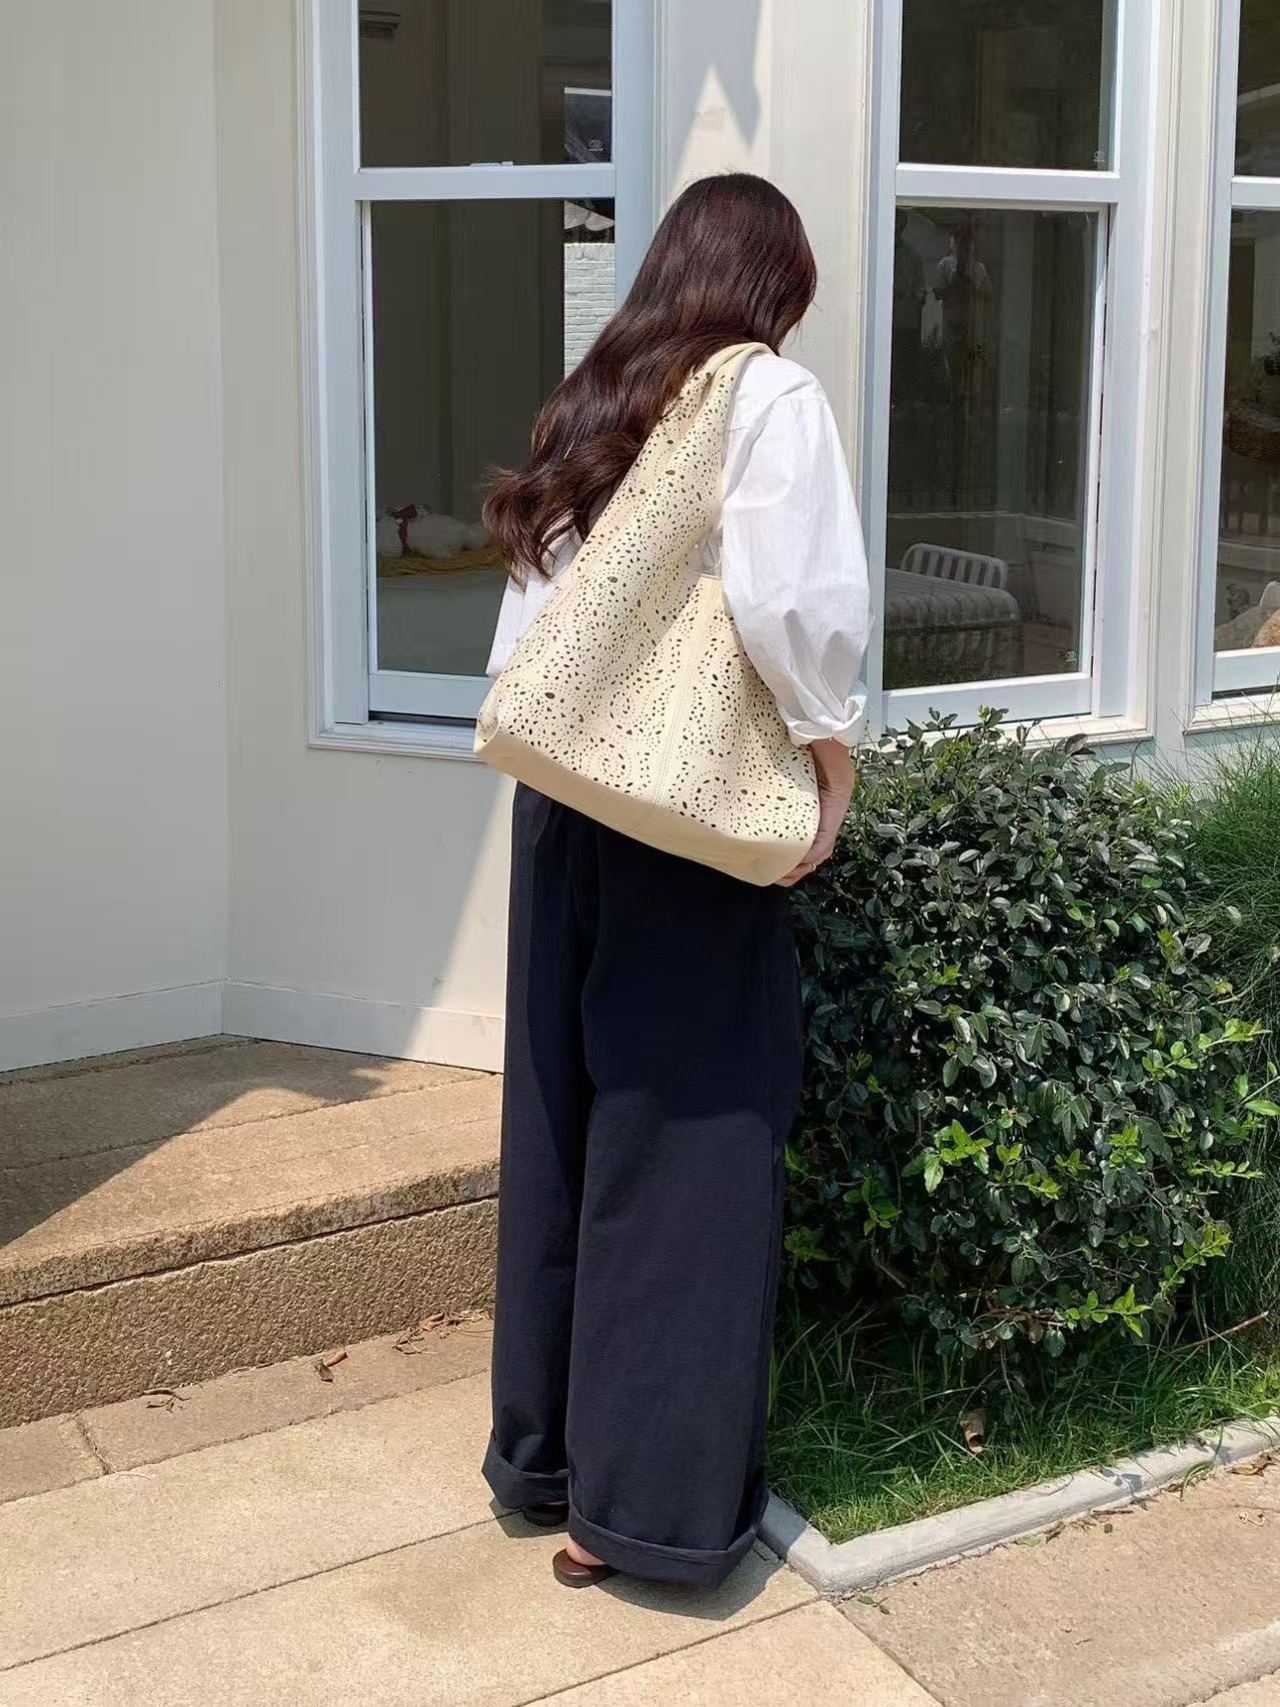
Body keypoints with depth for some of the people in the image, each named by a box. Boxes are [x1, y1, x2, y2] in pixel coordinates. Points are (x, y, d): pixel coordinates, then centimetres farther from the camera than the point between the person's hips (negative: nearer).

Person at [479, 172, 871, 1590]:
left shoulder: (591, 401, 13)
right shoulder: (768, 395, -6)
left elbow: (525, 630, 10)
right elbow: (790, 603, -20)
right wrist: (834, 754, -9)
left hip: (565, 799, 7)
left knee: (566, 1116, 13)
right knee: (684, 1133, 1)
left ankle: (548, 1448, 24)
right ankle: (643, 1492, 7)